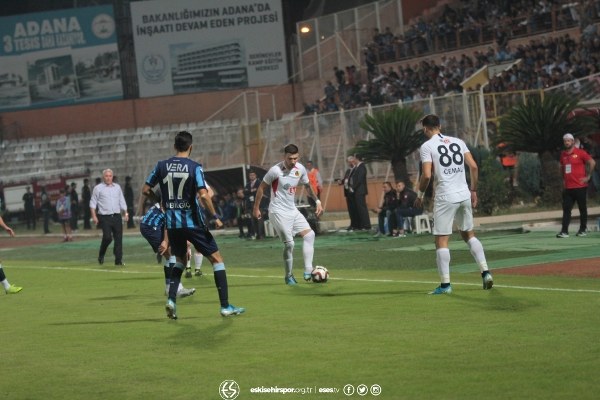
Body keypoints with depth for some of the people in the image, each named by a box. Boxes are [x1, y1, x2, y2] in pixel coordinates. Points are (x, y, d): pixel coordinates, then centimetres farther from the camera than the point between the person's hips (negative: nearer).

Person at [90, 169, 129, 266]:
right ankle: (101, 255, 7)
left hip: (117, 217, 4)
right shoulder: (98, 188, 3)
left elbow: (122, 202, 21)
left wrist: (125, 213, 9)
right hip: (105, 217, -4)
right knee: (107, 237, -17)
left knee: (118, 238, -1)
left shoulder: (117, 187, 16)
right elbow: (92, 203, 3)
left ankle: (119, 260, 4)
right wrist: (94, 216, -7)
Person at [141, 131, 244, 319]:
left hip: (172, 223, 4)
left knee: (180, 260, 24)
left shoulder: (162, 166, 2)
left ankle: (171, 299, 5)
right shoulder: (194, 167, -10)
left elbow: (145, 190, 6)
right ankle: (225, 306, 2)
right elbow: (203, 195, -18)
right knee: (217, 259, 6)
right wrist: (215, 217, -8)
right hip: (193, 222, -4)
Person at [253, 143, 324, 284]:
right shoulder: (275, 170, -16)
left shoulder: (300, 169, 1)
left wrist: (317, 201, 13)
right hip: (278, 212, -7)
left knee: (309, 234, -5)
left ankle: (308, 272, -7)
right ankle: (288, 276, 5)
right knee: (289, 243, -12)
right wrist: (256, 208, -3)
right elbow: (262, 188, -6)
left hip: (292, 210, 7)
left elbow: (308, 186, 19)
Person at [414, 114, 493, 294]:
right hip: (464, 195, 5)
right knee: (469, 234, 19)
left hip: (445, 198, -5)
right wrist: (473, 190, 15)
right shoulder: (458, 142, 11)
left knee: (441, 240, 0)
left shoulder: (427, 146, -4)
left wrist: (420, 195, 1)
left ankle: (445, 284, -3)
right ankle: (485, 272, 8)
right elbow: (474, 167, 6)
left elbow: (427, 175, -13)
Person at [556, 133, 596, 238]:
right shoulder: (563, 154, 11)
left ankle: (583, 229, 16)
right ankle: (564, 231, -7)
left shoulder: (580, 152, -6)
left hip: (580, 186, -5)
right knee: (566, 209, -3)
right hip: (567, 187, 5)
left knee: (582, 209, 5)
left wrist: (588, 176, -10)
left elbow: (592, 162, -10)